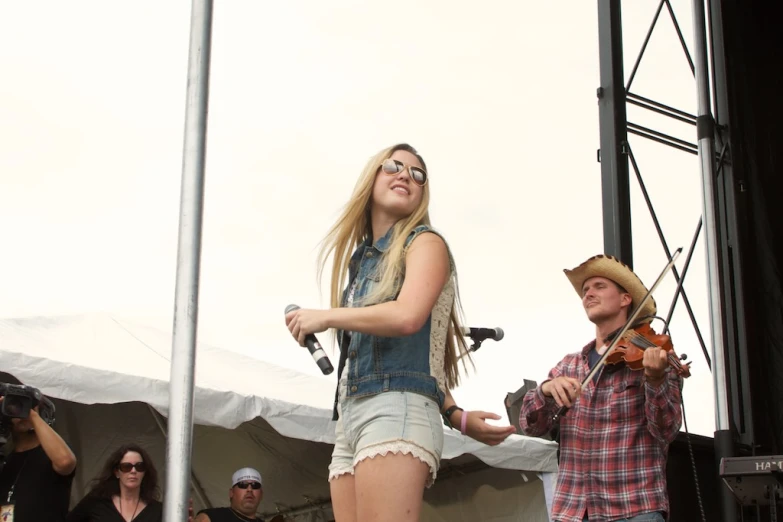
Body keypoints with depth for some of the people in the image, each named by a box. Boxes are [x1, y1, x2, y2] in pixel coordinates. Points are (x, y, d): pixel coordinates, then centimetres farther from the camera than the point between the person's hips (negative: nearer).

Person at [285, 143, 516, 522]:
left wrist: (324, 317, -3)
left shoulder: (425, 243, 5)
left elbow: (408, 317, -16)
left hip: (397, 410, -7)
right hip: (348, 420, 8)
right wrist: (458, 417, 10)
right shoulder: (359, 260, 26)